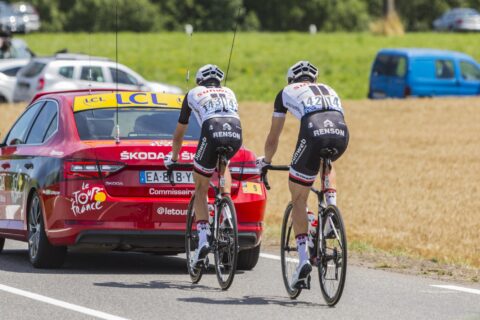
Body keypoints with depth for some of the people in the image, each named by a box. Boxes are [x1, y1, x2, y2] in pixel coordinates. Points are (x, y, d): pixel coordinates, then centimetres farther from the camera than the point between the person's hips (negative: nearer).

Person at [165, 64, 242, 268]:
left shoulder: (193, 94, 30)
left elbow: (179, 135, 36)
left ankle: (203, 238, -2)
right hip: (235, 135, 3)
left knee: (200, 189, 12)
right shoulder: (228, 93, 36)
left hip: (212, 134, -3)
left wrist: (172, 158, 51)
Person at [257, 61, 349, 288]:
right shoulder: (329, 91, 37)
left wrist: (265, 161, 50)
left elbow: (273, 137, 32)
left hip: (314, 134, -3)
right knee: (325, 161, 41)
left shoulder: (287, 92, 28)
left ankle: (303, 259, 2)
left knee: (298, 199, 12)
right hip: (341, 135, 3)